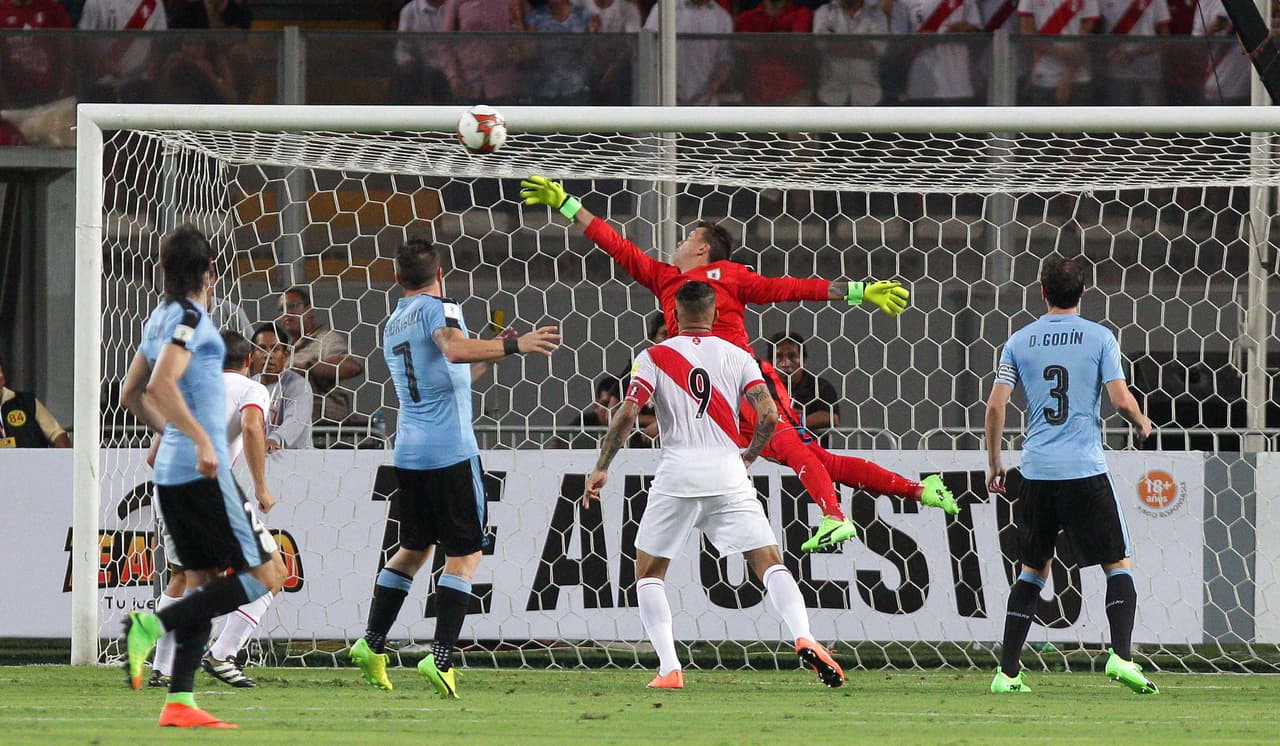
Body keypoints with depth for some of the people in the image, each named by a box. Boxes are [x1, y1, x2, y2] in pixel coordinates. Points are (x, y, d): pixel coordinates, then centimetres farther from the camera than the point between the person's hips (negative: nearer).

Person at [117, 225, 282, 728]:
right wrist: (201, 439, -27)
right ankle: (152, 626, -17)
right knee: (262, 576, -6)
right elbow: (161, 385, -25)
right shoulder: (190, 317, -11)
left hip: (172, 475, 9)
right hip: (204, 475, -9)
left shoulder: (161, 318, 14)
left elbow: (131, 394, 22)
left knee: (202, 583, 11)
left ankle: (180, 702, 4)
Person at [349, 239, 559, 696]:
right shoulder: (437, 307, -4)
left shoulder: (393, 325, 19)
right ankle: (441, 657, -14)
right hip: (450, 449, -7)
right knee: (465, 554, -4)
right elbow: (455, 349, -25)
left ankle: (371, 645, 18)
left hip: (408, 451, 7)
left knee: (413, 549, 21)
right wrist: (514, 345, -33)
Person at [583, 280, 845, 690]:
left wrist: (600, 468, 4)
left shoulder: (654, 357, 7)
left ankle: (669, 668, 0)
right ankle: (804, 639, -24)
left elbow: (627, 415, -4)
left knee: (648, 572, 14)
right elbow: (769, 414, 0)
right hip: (727, 469, 1)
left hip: (677, 472, -1)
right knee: (771, 563, 1)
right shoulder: (738, 357, 11)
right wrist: (750, 455, 18)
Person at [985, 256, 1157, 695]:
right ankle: (1121, 655, -15)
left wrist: (994, 462, 14)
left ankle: (1007, 672, 9)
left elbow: (995, 406, 3)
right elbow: (1121, 400, -8)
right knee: (1119, 564, 5)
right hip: (1085, 470, -3)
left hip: (1036, 473, 3)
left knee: (1033, 570, 14)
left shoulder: (1020, 342, 7)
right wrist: (1142, 424, 14)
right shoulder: (1098, 338, -1)